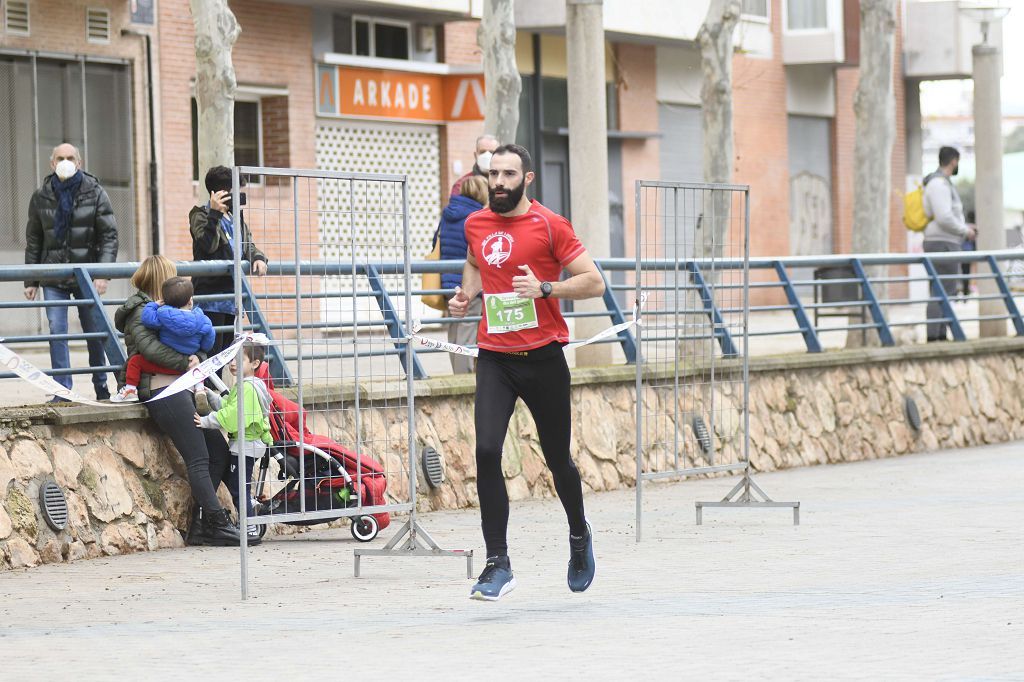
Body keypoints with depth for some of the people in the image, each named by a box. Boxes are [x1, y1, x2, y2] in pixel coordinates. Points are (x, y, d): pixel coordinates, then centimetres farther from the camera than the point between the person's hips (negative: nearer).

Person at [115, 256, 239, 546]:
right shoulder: (142, 310, -2)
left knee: (218, 449, 5)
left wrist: (196, 358, 4)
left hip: (180, 389, 10)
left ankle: (200, 526, 4)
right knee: (198, 459, -13)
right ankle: (217, 524, -15)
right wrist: (185, 362, -16)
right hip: (164, 389, -10)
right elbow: (148, 347, -19)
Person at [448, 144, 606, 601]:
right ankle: (498, 565, -12)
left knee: (557, 458, 10)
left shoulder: (549, 225, -6)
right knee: (486, 452, -15)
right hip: (494, 358, 3)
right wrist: (465, 296, 11)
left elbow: (594, 282, -8)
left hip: (543, 357, -3)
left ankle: (579, 534, 39)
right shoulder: (475, 225, 8)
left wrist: (545, 288, -22)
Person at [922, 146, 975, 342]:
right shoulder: (939, 184, -14)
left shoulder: (942, 183, 19)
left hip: (946, 245, 11)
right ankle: (933, 337, -15)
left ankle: (941, 336, 12)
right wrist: (965, 231, -11)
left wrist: (964, 227, 18)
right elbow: (944, 218, -23)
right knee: (942, 293, -12)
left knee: (947, 292, 11)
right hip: (942, 244, -11)